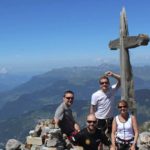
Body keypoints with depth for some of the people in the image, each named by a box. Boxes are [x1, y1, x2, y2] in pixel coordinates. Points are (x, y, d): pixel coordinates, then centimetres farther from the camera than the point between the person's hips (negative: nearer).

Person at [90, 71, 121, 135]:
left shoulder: (112, 90, -10)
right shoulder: (95, 95, -17)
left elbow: (120, 80, -18)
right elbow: (92, 109, -10)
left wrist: (112, 75, -36)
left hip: (110, 118, 3)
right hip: (100, 120, -3)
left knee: (110, 135, 18)